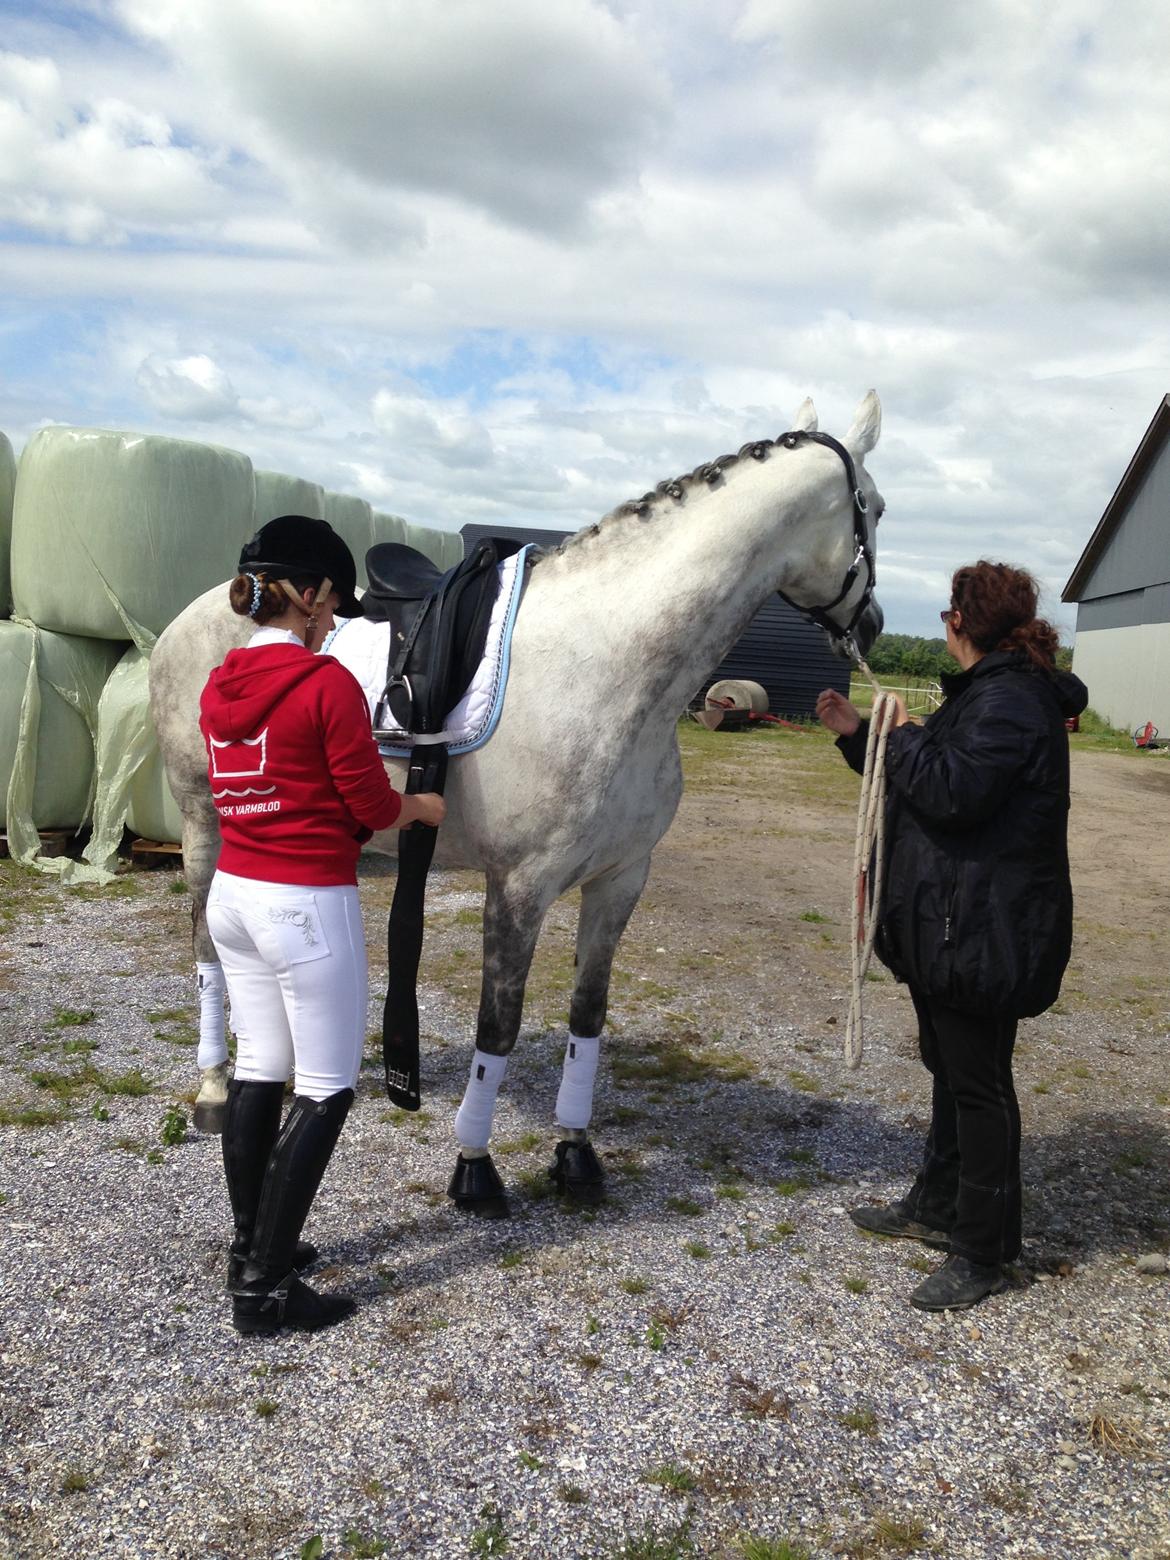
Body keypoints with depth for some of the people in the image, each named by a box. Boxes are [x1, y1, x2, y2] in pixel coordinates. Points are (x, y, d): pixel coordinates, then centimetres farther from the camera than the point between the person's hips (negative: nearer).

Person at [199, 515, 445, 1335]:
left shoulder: (219, 686, 5)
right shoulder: (327, 683, -17)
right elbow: (373, 808, -12)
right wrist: (426, 806, 8)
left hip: (233, 892, 8)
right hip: (308, 905, -8)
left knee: (258, 1072, 18)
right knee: (327, 1090, 4)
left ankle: (249, 1248, 31)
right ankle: (266, 1289, 9)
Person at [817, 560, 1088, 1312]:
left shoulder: (1010, 699, -19)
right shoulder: (986, 692, 15)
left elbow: (950, 791, -28)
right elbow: (928, 781, 21)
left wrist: (905, 736, -12)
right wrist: (858, 735, 16)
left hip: (984, 932, -11)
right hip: (951, 921, 11)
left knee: (977, 1082, 0)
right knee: (951, 1068, 21)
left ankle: (984, 1254, 14)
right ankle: (939, 1207, 37)